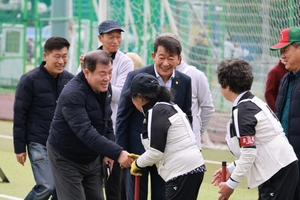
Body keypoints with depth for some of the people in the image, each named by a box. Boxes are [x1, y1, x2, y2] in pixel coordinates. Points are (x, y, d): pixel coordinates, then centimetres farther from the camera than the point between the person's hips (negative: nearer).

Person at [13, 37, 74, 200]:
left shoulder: (70, 80, 5)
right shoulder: (30, 80, -9)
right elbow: (19, 115, -7)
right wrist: (19, 147, -8)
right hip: (39, 143, -5)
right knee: (46, 187, -13)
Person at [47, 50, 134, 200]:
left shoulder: (104, 87, -3)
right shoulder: (72, 95, -30)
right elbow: (86, 132, -39)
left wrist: (108, 152, 0)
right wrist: (117, 153, -46)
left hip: (92, 158, 8)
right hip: (67, 159, -7)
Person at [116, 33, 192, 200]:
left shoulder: (185, 82, -1)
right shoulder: (136, 77, -11)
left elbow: (187, 117, 7)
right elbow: (122, 116, -6)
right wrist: (120, 152, -8)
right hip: (137, 148, -3)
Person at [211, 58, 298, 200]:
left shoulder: (242, 111, -14)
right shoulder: (254, 102, 15)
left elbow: (249, 152, -19)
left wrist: (231, 184, -11)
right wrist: (231, 169, 19)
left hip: (277, 172, -10)